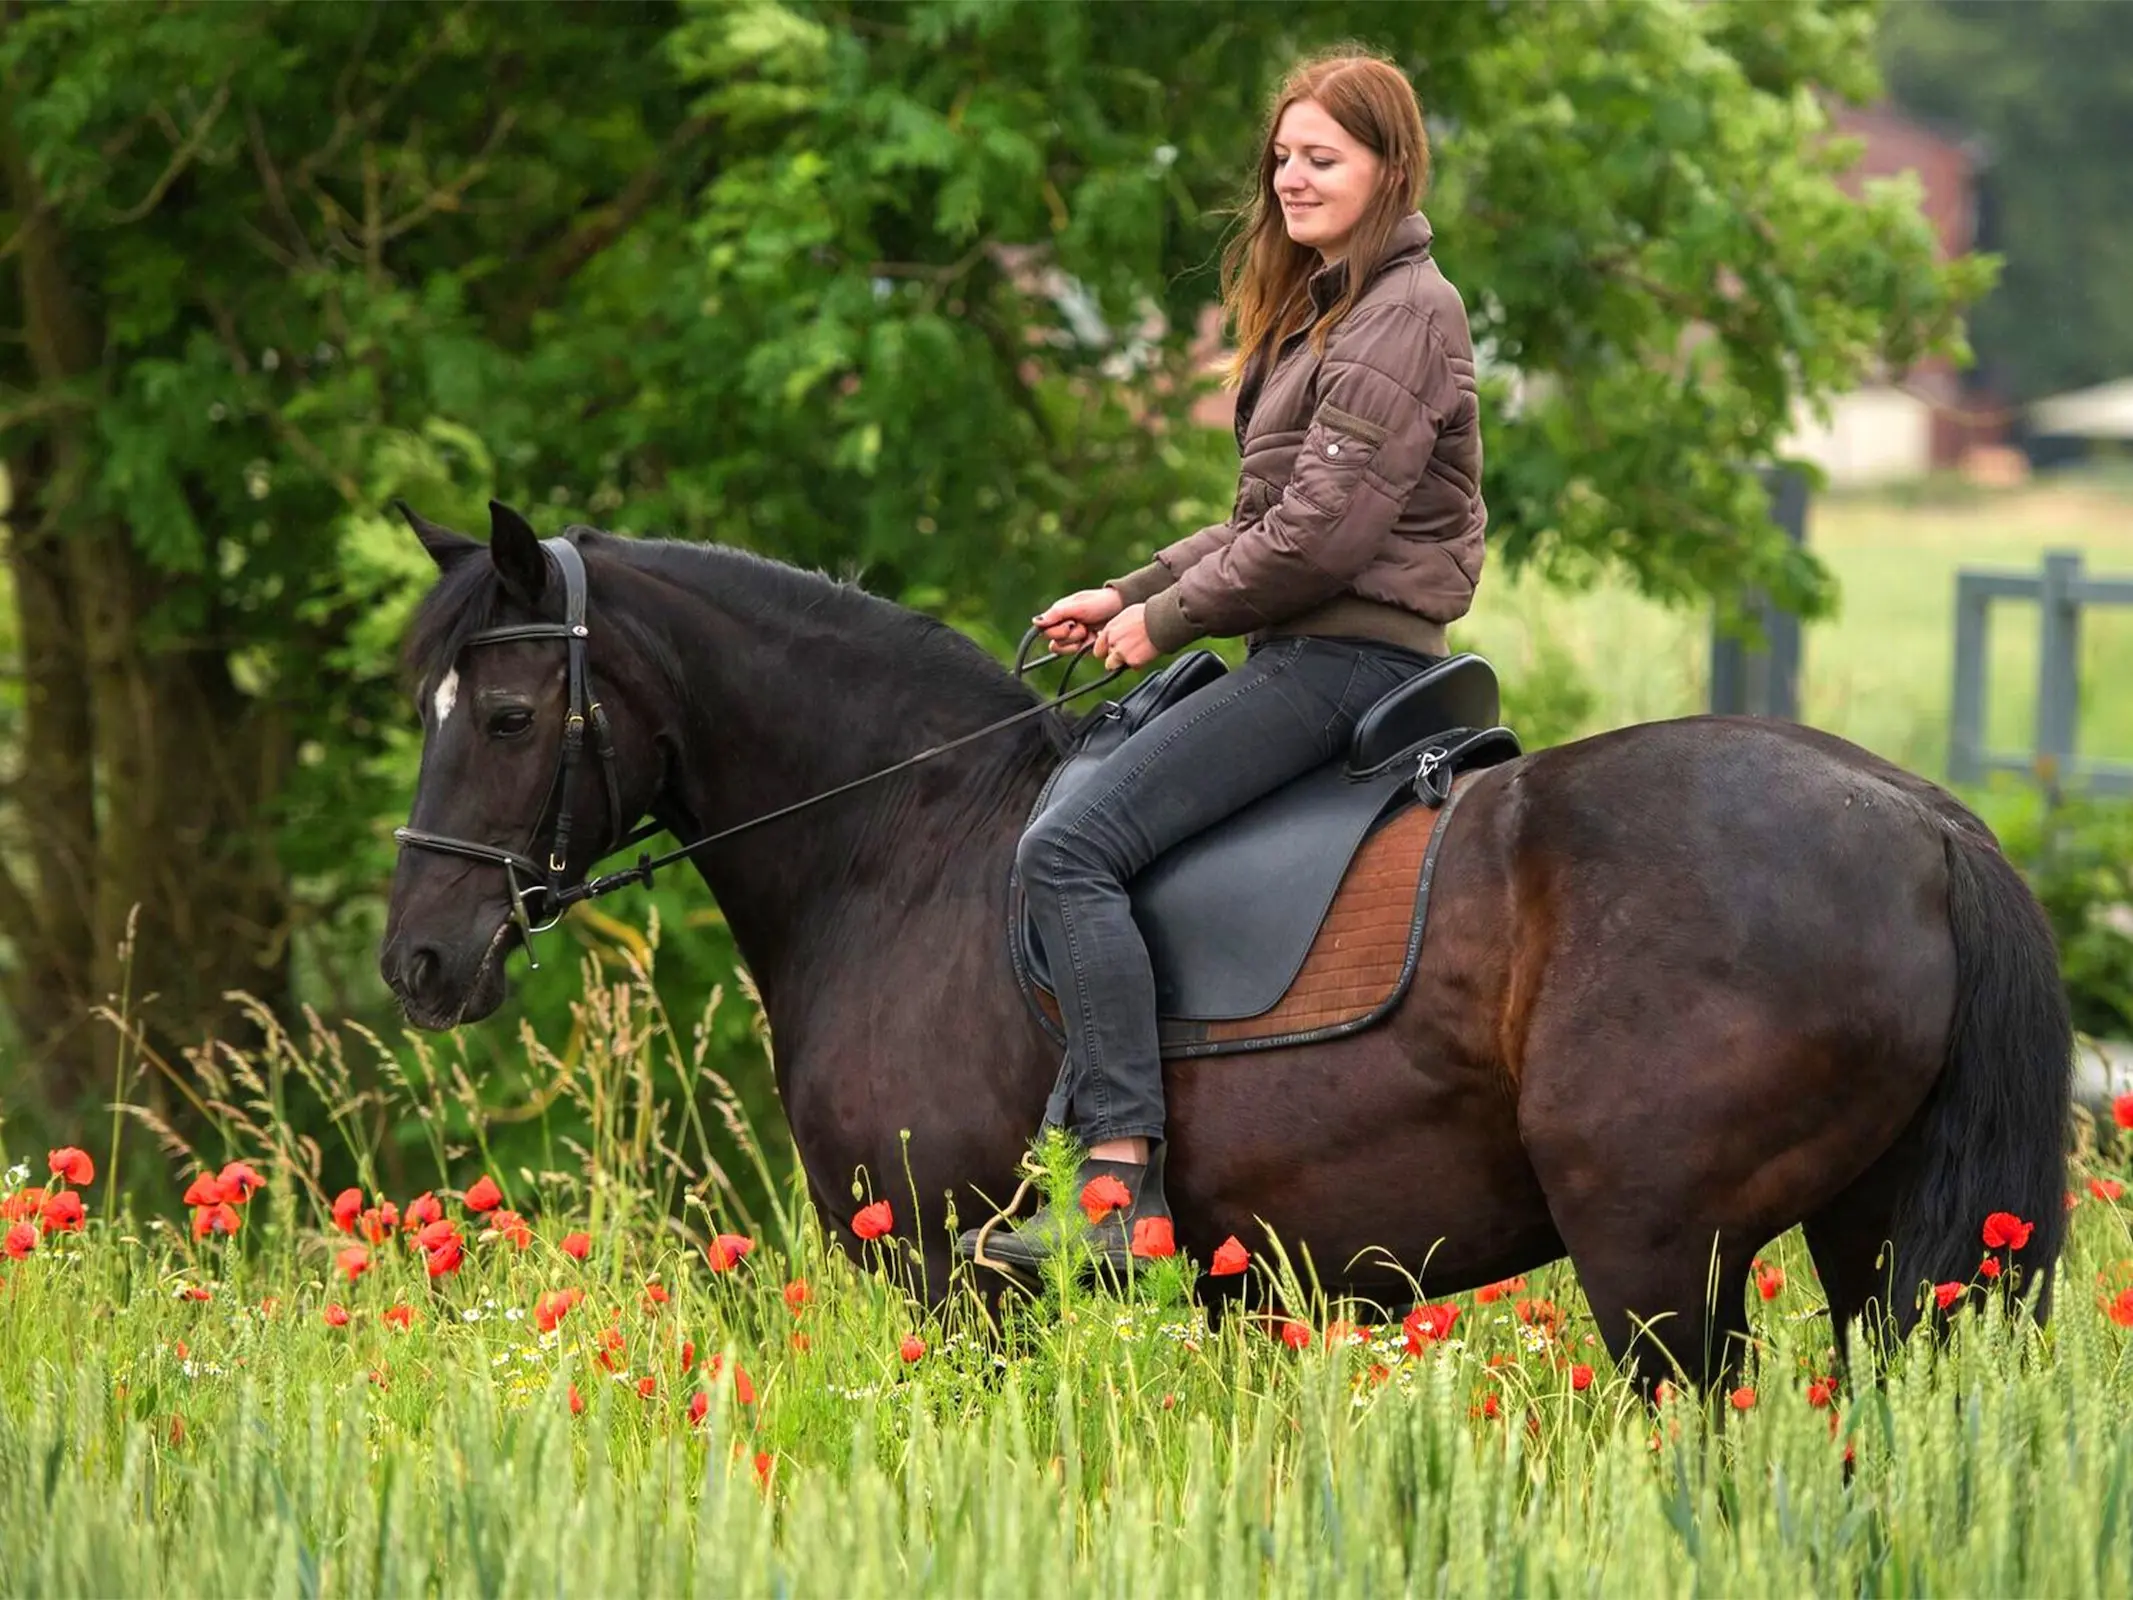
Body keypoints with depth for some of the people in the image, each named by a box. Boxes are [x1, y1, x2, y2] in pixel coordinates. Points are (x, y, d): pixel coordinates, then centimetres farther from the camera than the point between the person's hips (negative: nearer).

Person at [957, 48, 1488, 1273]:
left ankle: (1124, 1180, -27)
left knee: (1075, 847, -20)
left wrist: (1169, 618, -10)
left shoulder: (1406, 313, -12)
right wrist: (1130, 596, 13)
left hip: (1350, 655, -11)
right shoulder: (1326, 311, 20)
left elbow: (1324, 531, -19)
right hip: (1309, 654, 11)